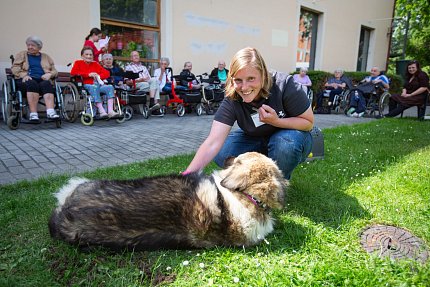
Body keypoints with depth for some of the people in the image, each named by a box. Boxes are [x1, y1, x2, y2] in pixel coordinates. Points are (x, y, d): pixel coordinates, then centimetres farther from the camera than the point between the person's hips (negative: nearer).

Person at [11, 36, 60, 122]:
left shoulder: (46, 57, 26)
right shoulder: (21, 55, 23)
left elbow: (54, 71, 17)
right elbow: (15, 68, 9)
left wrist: (49, 74, -7)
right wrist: (24, 75, -12)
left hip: (43, 80, 1)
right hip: (27, 80, -1)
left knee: (46, 84, -36)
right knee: (32, 84, -37)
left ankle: (50, 112, -55)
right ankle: (33, 114, -48)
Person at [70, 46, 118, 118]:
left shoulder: (95, 64, 23)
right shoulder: (78, 63, 15)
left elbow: (107, 73, 15)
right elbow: (73, 72, -4)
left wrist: (98, 76, -6)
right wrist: (88, 74, -9)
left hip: (97, 85, 4)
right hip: (85, 85, -4)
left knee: (110, 87, -22)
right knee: (94, 87, -38)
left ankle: (110, 111, -33)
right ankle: (101, 111, -44)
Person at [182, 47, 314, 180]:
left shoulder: (283, 85, -27)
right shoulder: (231, 101, -23)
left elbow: (309, 122, -16)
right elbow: (213, 143, -33)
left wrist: (276, 121, -33)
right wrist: (189, 174, -45)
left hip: (291, 137, -1)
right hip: (256, 140, 2)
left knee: (285, 142, -36)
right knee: (221, 153, -20)